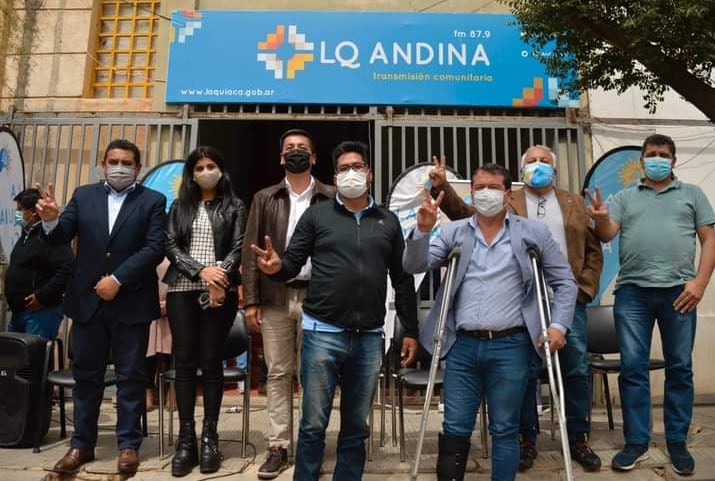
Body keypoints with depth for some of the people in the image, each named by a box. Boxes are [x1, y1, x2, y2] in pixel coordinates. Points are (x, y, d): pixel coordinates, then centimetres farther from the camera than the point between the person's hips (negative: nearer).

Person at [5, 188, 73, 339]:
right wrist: (13, 301, 15)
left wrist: (42, 297, -24)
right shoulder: (27, 234, 15)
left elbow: (68, 269, -29)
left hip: (41, 311, -10)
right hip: (19, 310, 10)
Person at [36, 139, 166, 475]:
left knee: (130, 375, 7)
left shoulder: (153, 201, -1)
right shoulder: (83, 196, 8)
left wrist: (118, 279, -17)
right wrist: (50, 220, -21)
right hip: (87, 300, 3)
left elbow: (155, 248, -10)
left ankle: (129, 444, 18)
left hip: (131, 302, -3)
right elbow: (60, 238, 2)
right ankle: (82, 443, 25)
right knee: (85, 374, 12)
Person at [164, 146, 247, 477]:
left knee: (211, 361, -1)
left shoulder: (234, 207, 9)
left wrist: (219, 278, -16)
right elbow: (171, 246, 4)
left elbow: (238, 248, 0)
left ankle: (209, 437, 7)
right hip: (183, 289, 2)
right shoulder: (179, 206, 14)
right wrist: (201, 271, -12)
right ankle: (186, 438, 7)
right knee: (184, 361, 1)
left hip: (220, 290, -2)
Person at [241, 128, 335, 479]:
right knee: (277, 374, 6)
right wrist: (251, 301, -1)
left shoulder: (332, 198, 5)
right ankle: (277, 448, 15)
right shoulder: (265, 199, 10)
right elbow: (251, 251, 6)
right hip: (275, 297, 2)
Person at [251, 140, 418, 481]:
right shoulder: (317, 215, 4)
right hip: (323, 333, -2)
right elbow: (293, 263, 1)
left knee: (356, 427, 14)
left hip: (370, 337, 2)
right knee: (313, 424, 6)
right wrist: (277, 267, -23)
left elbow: (403, 280, 11)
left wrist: (411, 331, 9)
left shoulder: (388, 222, 10)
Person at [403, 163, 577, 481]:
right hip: (462, 346, 1)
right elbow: (414, 266, -1)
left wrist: (558, 325, -5)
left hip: (510, 346, -1)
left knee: (505, 430, 10)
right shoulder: (453, 232, 8)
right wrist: (423, 229, -16)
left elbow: (564, 282, 8)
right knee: (455, 429, 8)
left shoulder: (533, 232, 5)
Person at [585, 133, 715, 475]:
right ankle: (636, 442, 11)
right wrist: (600, 219, -21)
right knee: (632, 367, 1)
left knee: (680, 368, 6)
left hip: (679, 291, 0)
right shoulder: (624, 197, 15)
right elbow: (607, 235, 2)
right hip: (632, 291, 0)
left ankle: (677, 442, 19)